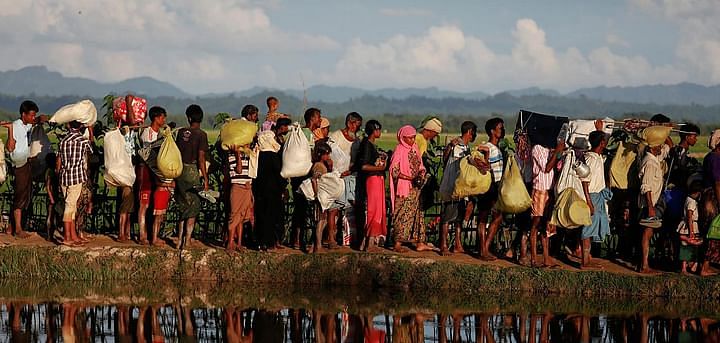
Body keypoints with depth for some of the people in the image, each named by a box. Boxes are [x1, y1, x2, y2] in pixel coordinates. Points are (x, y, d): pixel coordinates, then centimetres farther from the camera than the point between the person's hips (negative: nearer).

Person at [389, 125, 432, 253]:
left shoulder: (415, 149, 11)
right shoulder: (399, 150, -9)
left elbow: (420, 167, 20)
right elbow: (394, 171, -14)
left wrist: (421, 174, -3)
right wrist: (411, 178, -20)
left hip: (415, 188, 7)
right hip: (404, 188, -7)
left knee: (418, 214, 8)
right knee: (403, 215, -7)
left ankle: (420, 242, 12)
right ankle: (398, 243, -3)